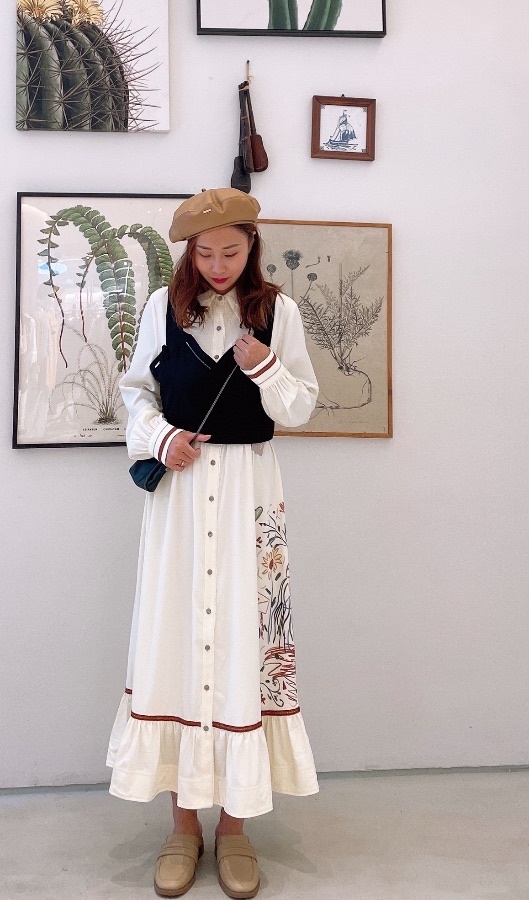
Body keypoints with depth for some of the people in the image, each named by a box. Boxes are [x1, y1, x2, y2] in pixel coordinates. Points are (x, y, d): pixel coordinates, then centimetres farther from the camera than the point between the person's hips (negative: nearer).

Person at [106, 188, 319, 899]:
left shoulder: (277, 309, 2)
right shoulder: (164, 305, 5)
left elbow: (302, 406, 4)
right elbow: (137, 389, 12)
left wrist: (267, 368, -14)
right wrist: (159, 438, -6)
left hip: (249, 488, -1)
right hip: (179, 487, 1)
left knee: (243, 637, 0)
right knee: (174, 636, 2)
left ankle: (235, 822, 16)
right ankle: (184, 823, 17)